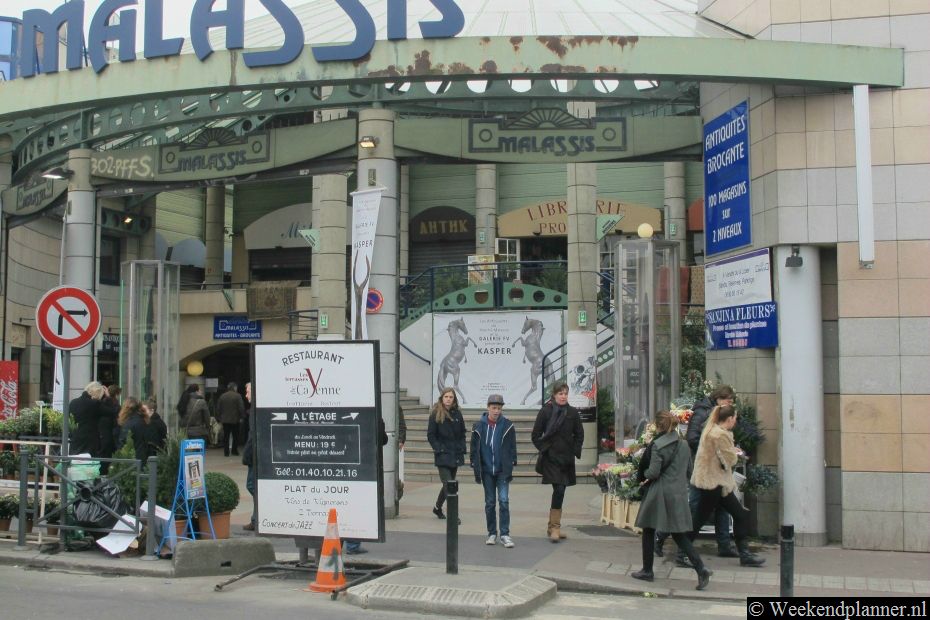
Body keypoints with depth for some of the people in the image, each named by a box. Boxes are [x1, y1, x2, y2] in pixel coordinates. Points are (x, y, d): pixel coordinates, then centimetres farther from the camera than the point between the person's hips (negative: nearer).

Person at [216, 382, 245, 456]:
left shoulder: (222, 396, 4)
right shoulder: (237, 396, -8)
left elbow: (218, 408, 7)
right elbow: (241, 408, -11)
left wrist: (219, 418, 14)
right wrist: (241, 417, 2)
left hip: (225, 420, 3)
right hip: (235, 420, -3)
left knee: (226, 436, 6)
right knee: (235, 436, 8)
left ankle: (226, 452, 4)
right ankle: (234, 450, 9)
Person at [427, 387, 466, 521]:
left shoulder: (457, 414, 8)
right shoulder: (435, 414, -5)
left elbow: (462, 433, 15)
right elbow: (431, 435, -4)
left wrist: (462, 449, 4)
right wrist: (439, 450, -11)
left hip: (455, 455, 5)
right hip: (443, 456, -5)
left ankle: (437, 508, 34)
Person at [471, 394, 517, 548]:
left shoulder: (508, 426, -2)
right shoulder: (479, 426, -1)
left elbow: (512, 448, 3)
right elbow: (474, 449, 3)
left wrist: (510, 467, -3)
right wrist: (476, 469, 0)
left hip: (502, 470, -1)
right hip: (487, 470, 1)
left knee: (504, 500, -9)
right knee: (489, 502, 8)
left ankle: (505, 534, -3)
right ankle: (492, 533, 17)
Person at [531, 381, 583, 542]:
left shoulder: (573, 413, 4)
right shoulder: (545, 411, -4)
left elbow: (579, 434, 13)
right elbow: (536, 435, 1)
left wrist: (575, 451, 3)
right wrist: (543, 449, -6)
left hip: (566, 458, 4)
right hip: (551, 458, -4)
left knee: (559, 491, 8)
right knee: (559, 490, -14)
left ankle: (553, 527, 17)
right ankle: (555, 527, -9)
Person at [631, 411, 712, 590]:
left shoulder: (657, 445, -14)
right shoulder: (683, 444, 6)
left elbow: (653, 471, -16)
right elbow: (689, 471, 12)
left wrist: (645, 476, 4)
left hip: (659, 494, -6)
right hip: (679, 494, 6)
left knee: (648, 532, 12)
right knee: (679, 534, 10)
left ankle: (647, 571, 19)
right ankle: (701, 568, -6)